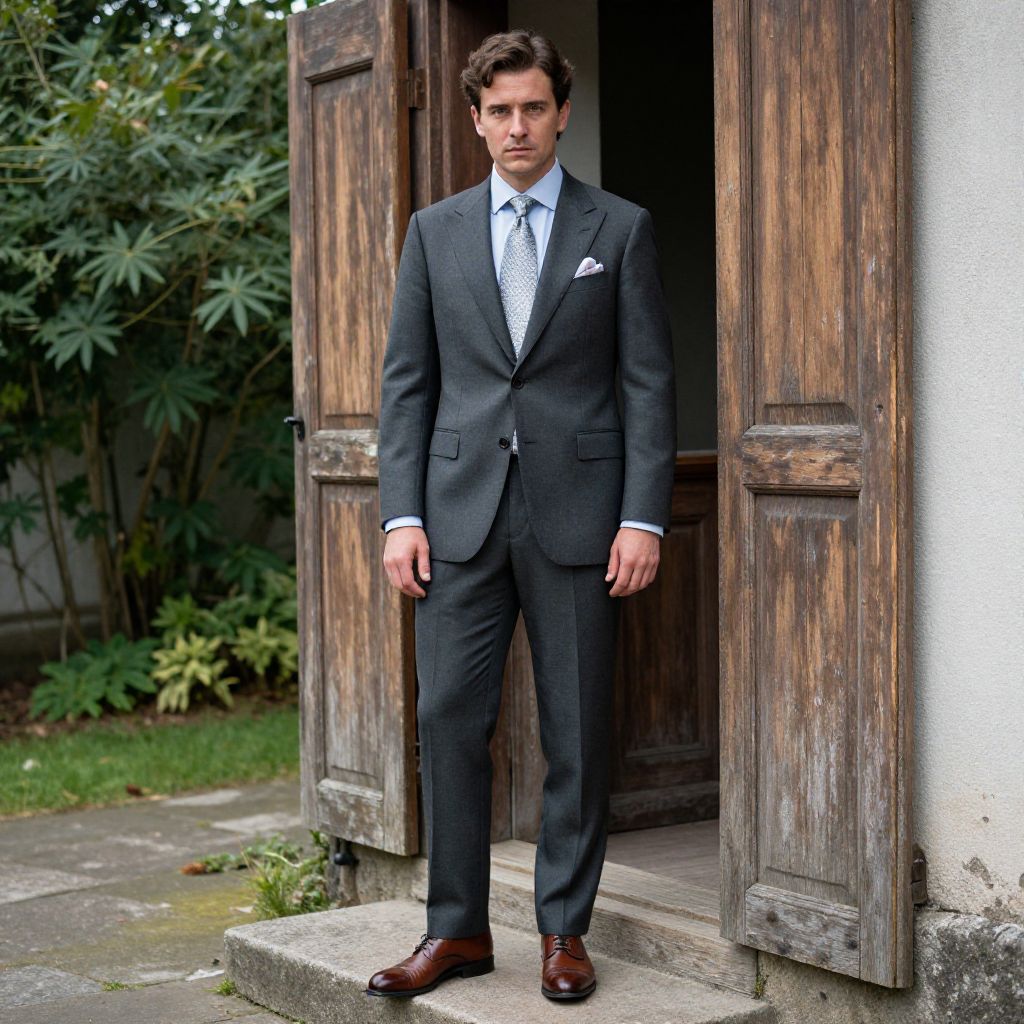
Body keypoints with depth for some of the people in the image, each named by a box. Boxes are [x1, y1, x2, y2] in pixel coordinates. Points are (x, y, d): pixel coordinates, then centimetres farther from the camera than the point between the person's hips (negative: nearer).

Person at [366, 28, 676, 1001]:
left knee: (577, 731, 3)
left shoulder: (620, 228, 6)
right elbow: (406, 380, 9)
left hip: (576, 510, -2)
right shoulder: (435, 230, 11)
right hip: (461, 511, 2)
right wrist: (401, 514, 0)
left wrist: (644, 517, -7)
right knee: (448, 718, 0)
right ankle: (458, 928, 12)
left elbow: (650, 381, 2)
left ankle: (563, 930, 15)